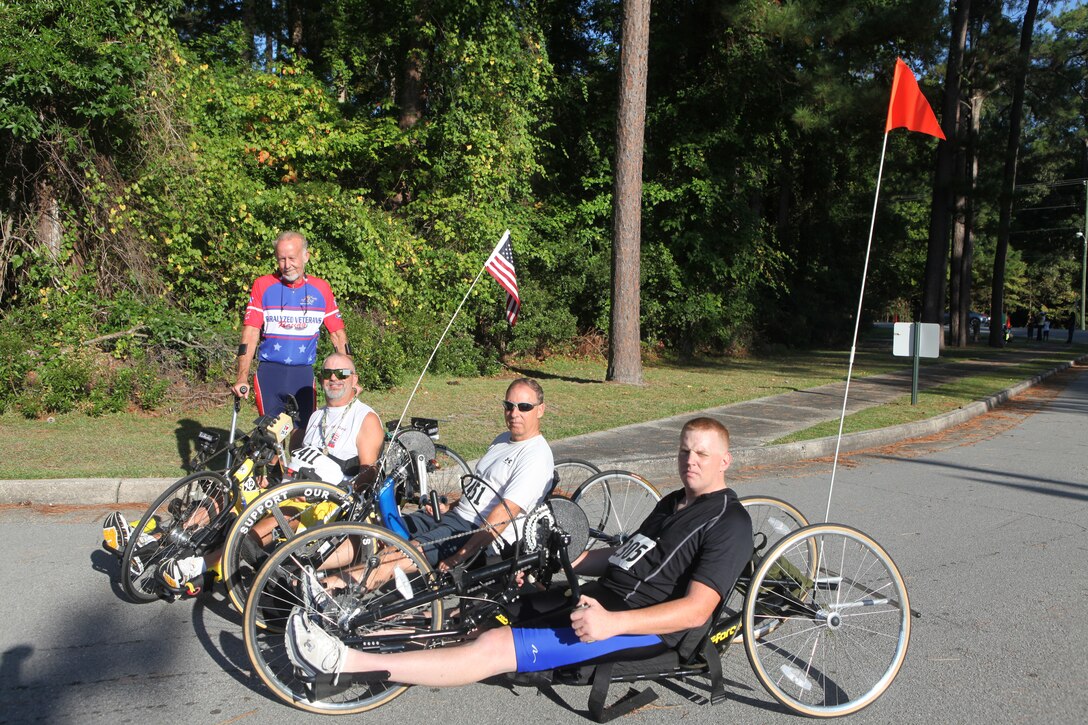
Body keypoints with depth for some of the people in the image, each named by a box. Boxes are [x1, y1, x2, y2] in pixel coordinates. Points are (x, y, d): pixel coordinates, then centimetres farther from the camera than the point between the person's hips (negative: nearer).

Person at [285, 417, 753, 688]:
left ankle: (346, 663, -24)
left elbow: (696, 610, -20)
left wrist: (612, 622, -31)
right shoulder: (673, 504, 21)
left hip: (639, 626, -9)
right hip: (600, 602, 9)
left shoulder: (728, 523, -9)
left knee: (494, 647, -23)